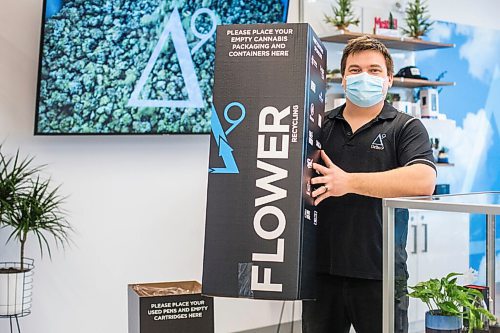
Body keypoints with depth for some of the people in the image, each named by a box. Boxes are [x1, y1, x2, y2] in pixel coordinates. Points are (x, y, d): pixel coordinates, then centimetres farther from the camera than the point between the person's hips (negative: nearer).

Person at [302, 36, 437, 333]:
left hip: (380, 273, -3)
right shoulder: (321, 126, 11)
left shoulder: (407, 128, 0)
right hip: (322, 269, 3)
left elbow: (423, 181, -18)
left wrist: (349, 182, -19)